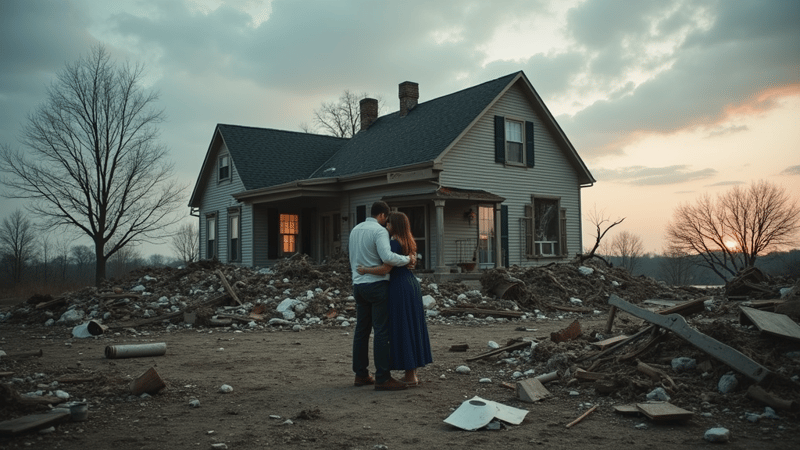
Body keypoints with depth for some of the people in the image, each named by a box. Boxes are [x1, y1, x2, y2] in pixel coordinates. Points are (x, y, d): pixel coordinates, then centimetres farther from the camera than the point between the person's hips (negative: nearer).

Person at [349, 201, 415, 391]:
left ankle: (360, 375, 16)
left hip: (358, 284, 8)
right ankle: (382, 378, -7)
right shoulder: (379, 231, -11)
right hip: (376, 284, -8)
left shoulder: (355, 230, 15)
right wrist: (408, 259, -13)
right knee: (382, 331, -6)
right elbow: (387, 257, -24)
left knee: (361, 330, 11)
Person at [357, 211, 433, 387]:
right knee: (411, 329, 12)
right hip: (412, 286, 10)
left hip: (400, 288, -10)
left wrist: (365, 270, -8)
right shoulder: (408, 242, 14)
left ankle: (410, 377, 0)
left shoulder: (395, 243, -15)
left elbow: (386, 269, -22)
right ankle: (413, 373, 17)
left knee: (402, 331, -4)